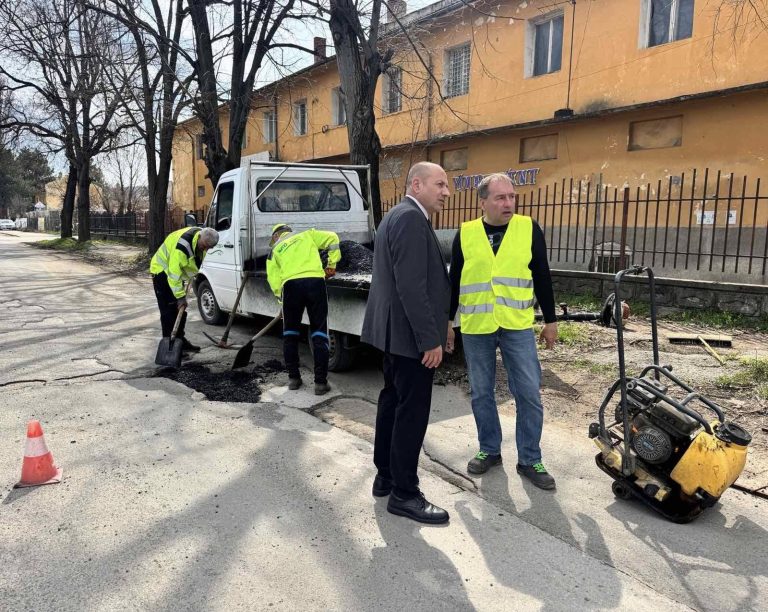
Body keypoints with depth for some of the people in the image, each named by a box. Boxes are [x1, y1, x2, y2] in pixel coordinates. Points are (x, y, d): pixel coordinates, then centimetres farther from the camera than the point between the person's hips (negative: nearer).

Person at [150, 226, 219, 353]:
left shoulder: (202, 240, -9)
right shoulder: (183, 245, -36)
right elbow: (174, 272, -35)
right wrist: (180, 296, -32)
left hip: (178, 270, 8)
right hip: (163, 271, -8)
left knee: (180, 309, 11)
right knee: (169, 310, -11)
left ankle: (180, 340, 20)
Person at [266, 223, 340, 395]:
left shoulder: (275, 251, 24)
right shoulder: (307, 235, 26)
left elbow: (274, 281, 14)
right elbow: (332, 238, 17)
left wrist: (282, 298, 23)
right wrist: (332, 264, 20)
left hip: (290, 284, 0)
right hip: (315, 280, 0)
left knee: (290, 332, 18)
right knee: (319, 332, 5)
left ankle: (293, 378, 22)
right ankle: (320, 382, 3)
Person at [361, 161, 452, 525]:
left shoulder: (397, 216, 17)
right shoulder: (411, 218, -17)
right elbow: (411, 286, -25)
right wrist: (430, 339, -22)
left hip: (393, 331, 11)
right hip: (409, 334, -11)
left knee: (393, 403, 17)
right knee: (412, 413, -2)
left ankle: (385, 476, 29)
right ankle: (404, 494, 9)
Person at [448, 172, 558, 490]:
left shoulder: (529, 228, 1)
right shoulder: (465, 233, 2)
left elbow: (542, 278, 5)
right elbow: (454, 281, 8)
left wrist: (550, 320, 6)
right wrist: (447, 322, 9)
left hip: (517, 326, -1)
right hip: (475, 327, 1)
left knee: (529, 393, 2)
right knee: (481, 393, 10)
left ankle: (529, 460, 17)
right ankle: (489, 450, 28)